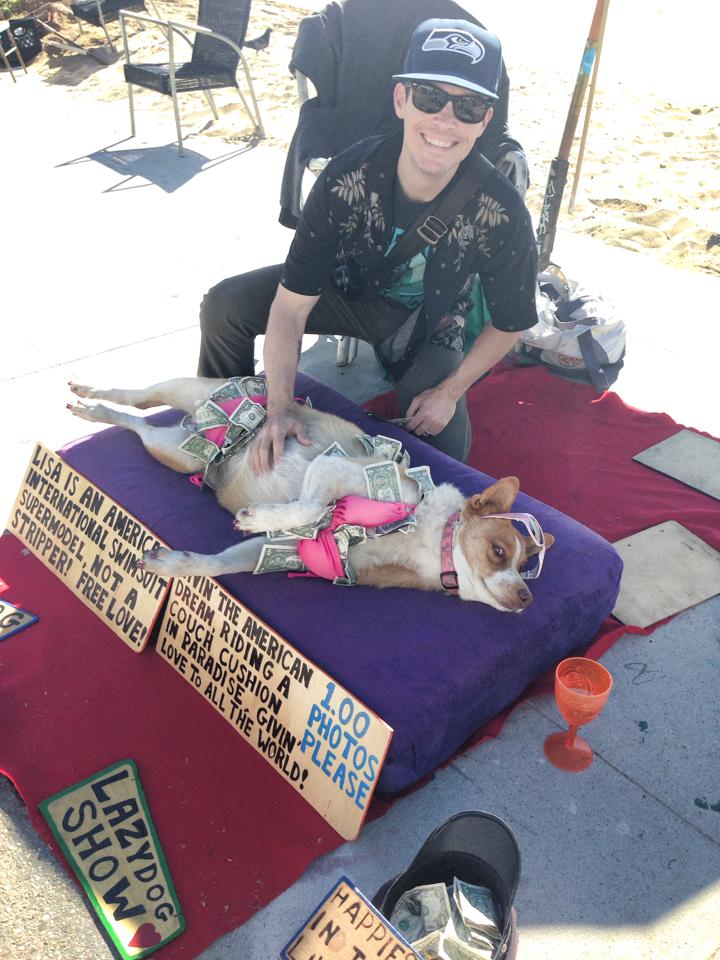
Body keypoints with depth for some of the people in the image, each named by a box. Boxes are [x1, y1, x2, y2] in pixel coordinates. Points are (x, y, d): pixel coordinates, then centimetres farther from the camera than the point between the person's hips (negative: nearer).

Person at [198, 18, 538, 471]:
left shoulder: (502, 212, -32)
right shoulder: (347, 179, -31)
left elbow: (508, 324, -14)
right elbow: (289, 306, -28)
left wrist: (449, 392, -14)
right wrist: (280, 408, -36)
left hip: (431, 326, 0)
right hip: (352, 286, 1)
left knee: (445, 451, -16)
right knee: (225, 306, -17)